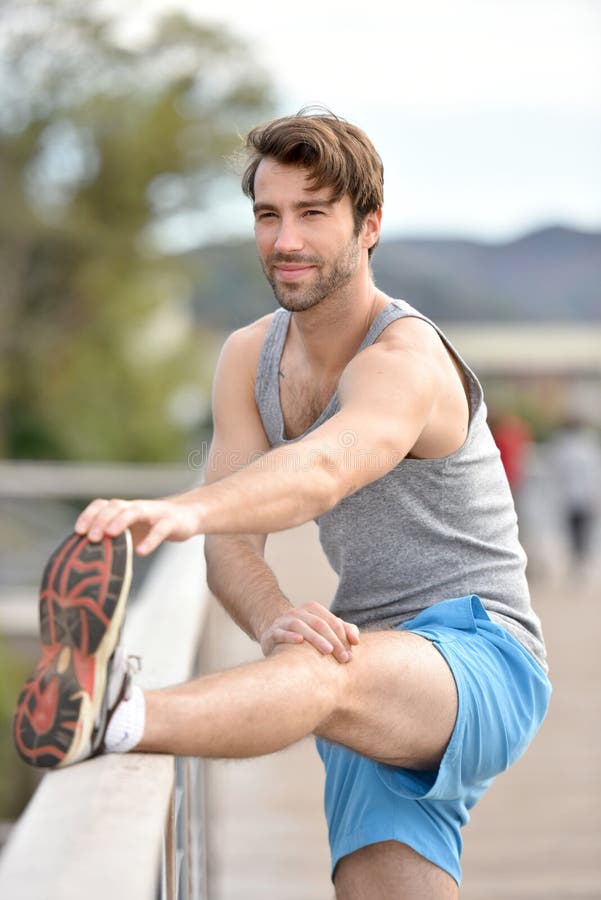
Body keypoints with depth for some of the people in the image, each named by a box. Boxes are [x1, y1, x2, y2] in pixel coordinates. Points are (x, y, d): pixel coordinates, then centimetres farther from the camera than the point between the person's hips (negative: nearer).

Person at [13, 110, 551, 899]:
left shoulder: (405, 359, -16)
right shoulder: (249, 359, 7)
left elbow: (323, 469, -39)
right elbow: (233, 545, -4)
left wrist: (180, 510, -59)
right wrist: (274, 624, -28)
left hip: (481, 664, -7)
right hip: (380, 712, 8)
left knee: (328, 673, -39)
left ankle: (108, 717, -66)